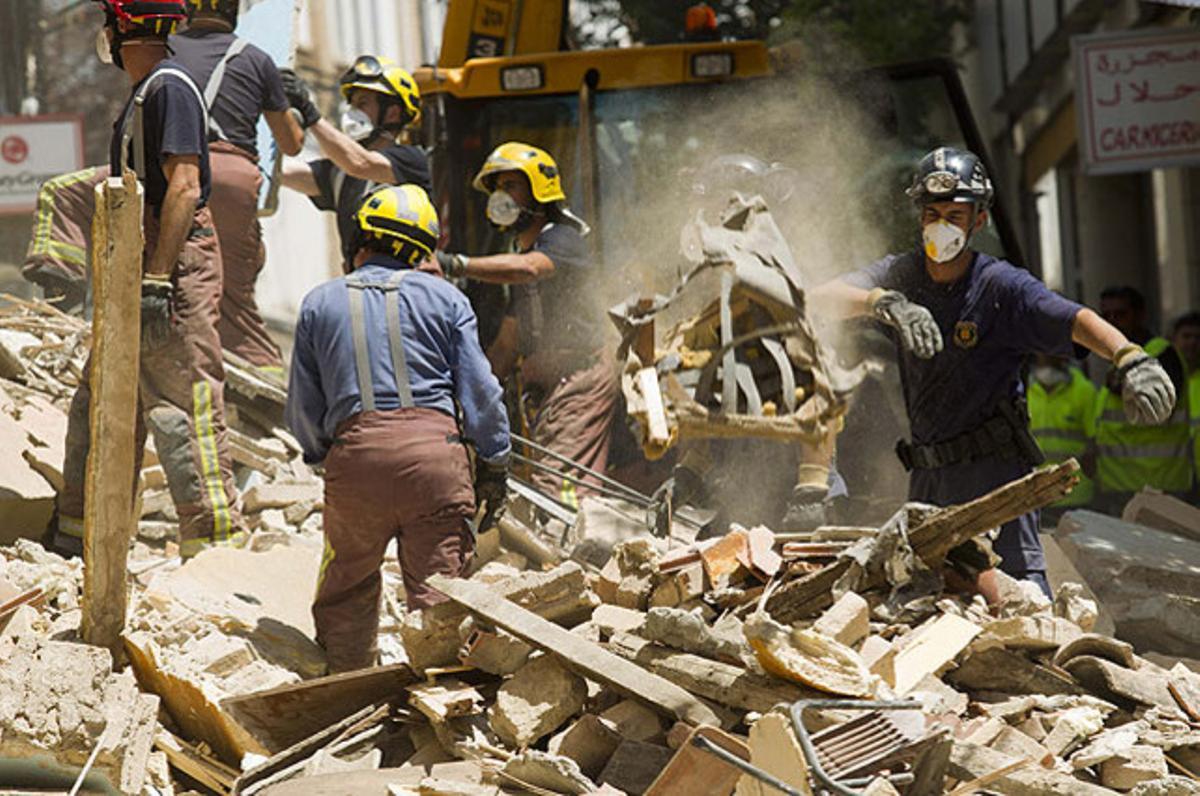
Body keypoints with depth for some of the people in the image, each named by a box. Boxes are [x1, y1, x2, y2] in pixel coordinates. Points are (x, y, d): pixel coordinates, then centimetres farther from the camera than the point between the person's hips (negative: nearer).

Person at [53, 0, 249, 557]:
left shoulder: (169, 87, -13)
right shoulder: (144, 91, 19)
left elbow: (184, 188, -21)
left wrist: (157, 281, -25)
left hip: (176, 262, -11)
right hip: (143, 268, 11)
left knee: (178, 411, -11)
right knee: (98, 406, 15)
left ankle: (217, 544, -8)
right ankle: (77, 538, 24)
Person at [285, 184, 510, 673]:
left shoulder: (320, 303, 14)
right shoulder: (444, 298, 11)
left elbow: (302, 409, 13)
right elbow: (480, 389, 6)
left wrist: (323, 455, 30)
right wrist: (494, 466, 13)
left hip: (355, 453, 1)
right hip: (434, 447, -1)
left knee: (345, 592, 15)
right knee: (437, 586, 0)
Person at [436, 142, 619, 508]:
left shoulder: (563, 238, -5)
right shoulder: (523, 251, 24)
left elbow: (529, 268, -30)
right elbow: (507, 345, 25)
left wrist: (458, 264, -39)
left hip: (580, 378, -9)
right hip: (547, 387, 9)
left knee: (553, 484, -22)